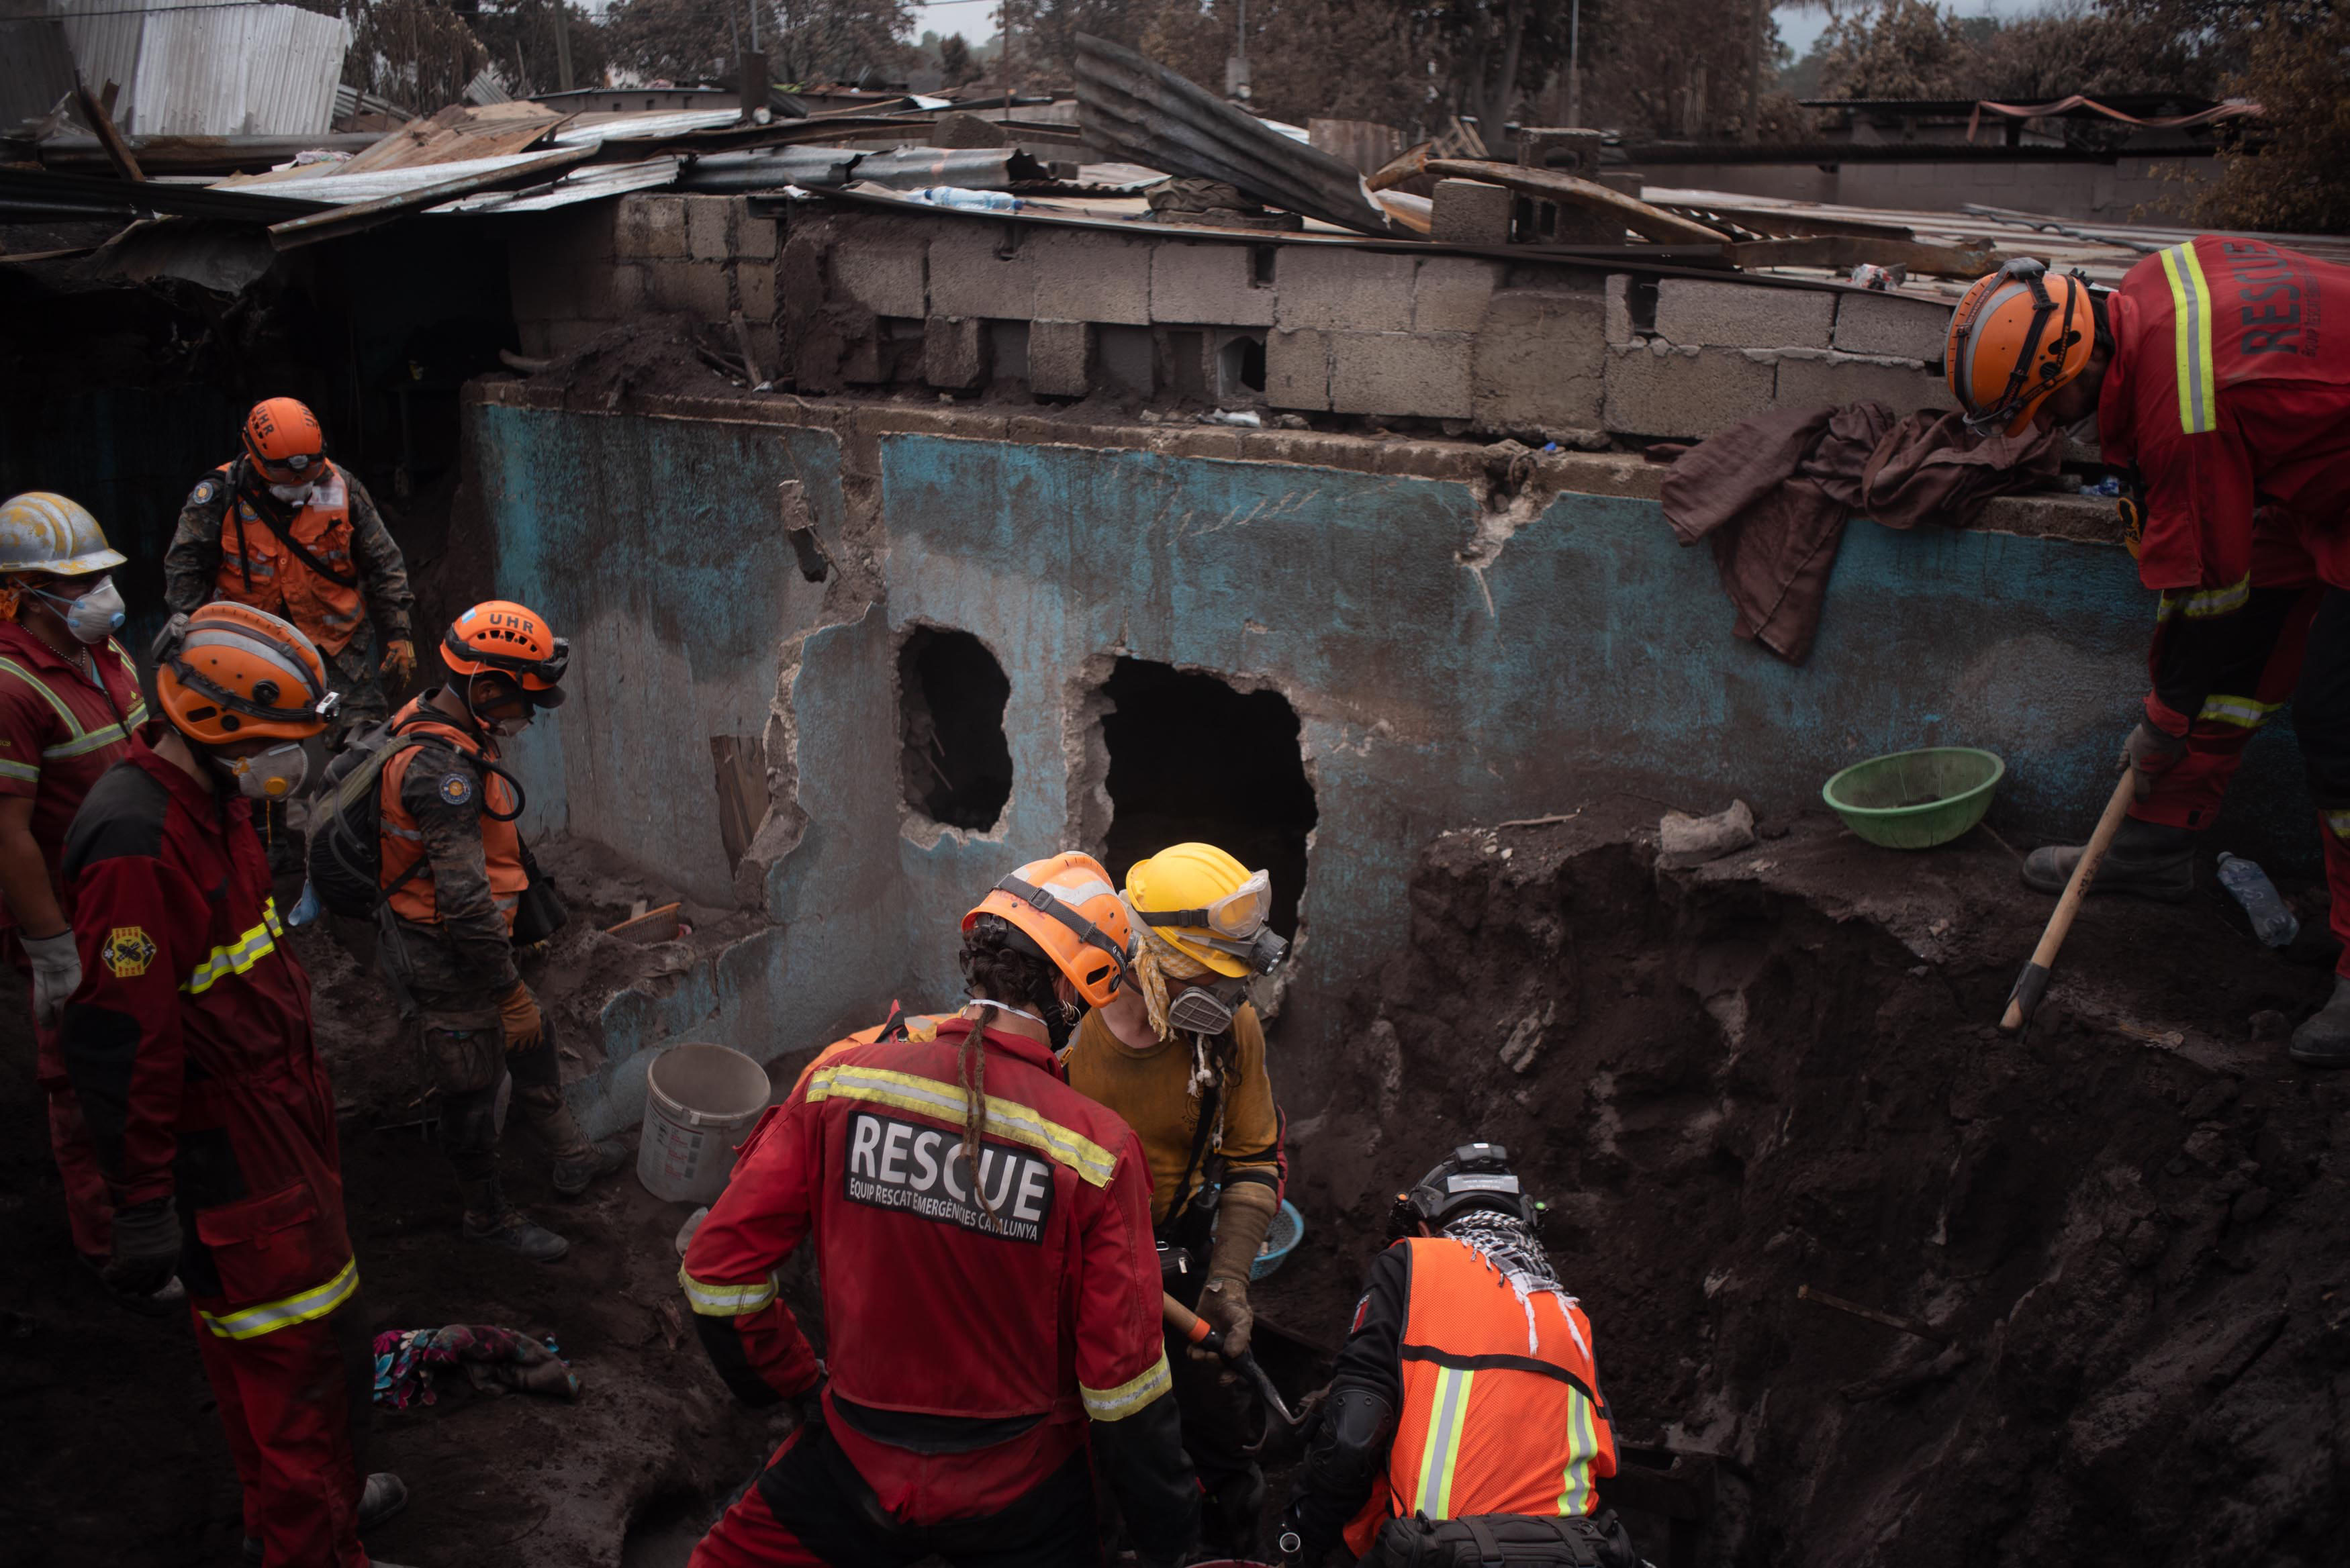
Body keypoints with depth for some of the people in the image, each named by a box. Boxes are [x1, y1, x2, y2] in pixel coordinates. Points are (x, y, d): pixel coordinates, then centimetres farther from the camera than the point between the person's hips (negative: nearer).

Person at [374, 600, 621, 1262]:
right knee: (473, 1089, 9)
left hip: (461, 938, 10)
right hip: (447, 961, -10)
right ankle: (487, 1215, 29)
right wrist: (510, 990, -24)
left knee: (531, 1043, 25)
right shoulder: (442, 769, -32)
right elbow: (465, 899, -32)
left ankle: (571, 1155, 44)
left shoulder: (435, 726, 2)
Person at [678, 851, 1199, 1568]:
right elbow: (1122, 1377, -14)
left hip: (858, 1461, 1)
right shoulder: (1100, 1148, -19)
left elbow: (719, 1265, -8)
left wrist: (793, 1382, 8)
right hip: (1020, 1496, -1)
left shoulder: (839, 1082, -14)